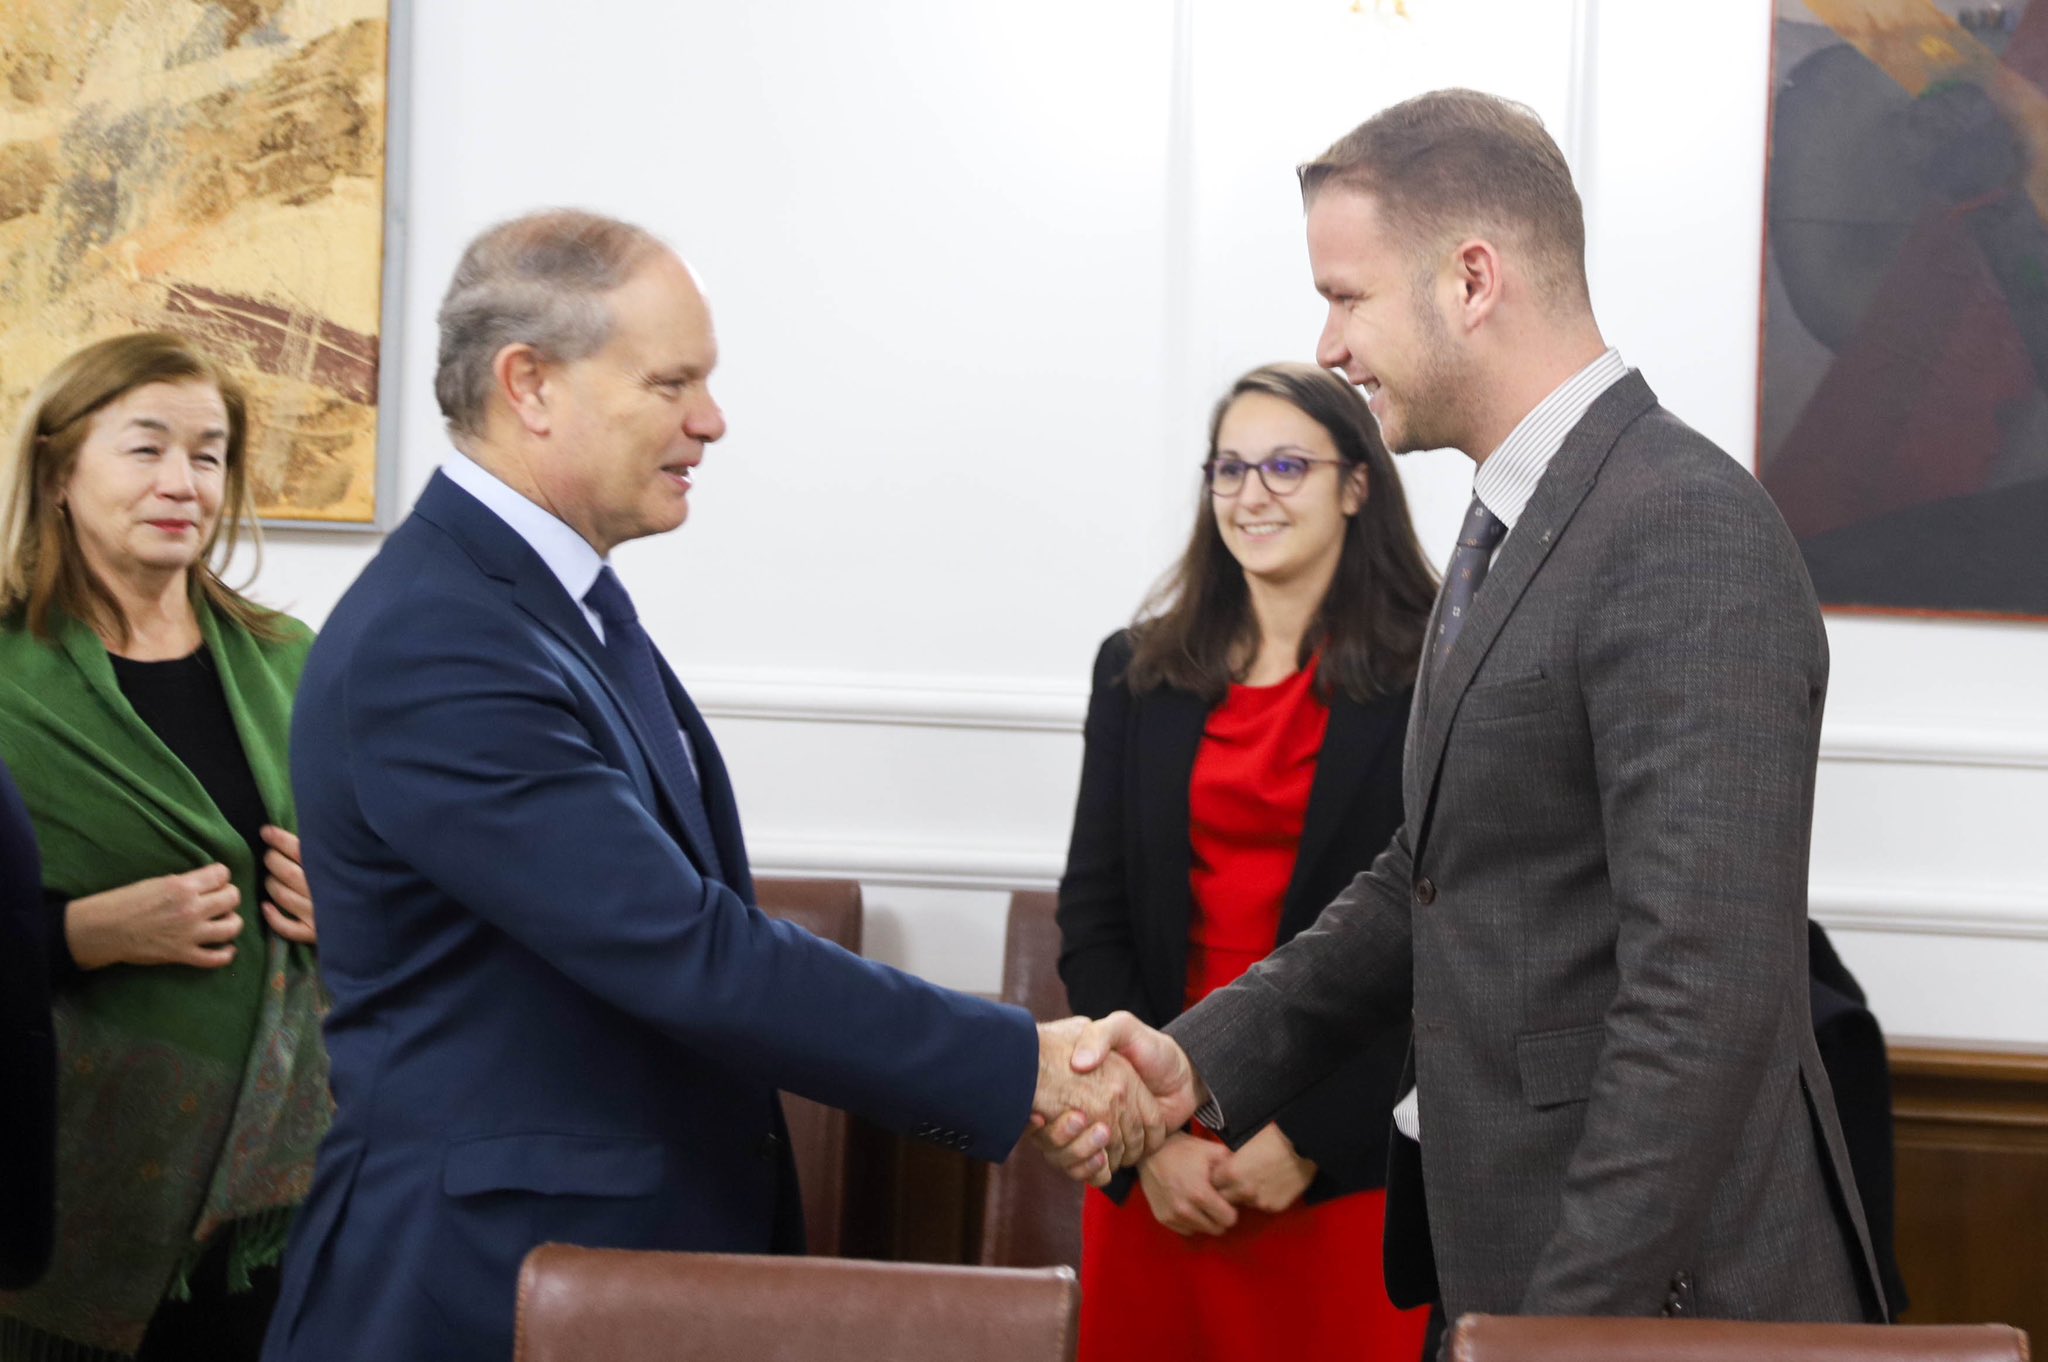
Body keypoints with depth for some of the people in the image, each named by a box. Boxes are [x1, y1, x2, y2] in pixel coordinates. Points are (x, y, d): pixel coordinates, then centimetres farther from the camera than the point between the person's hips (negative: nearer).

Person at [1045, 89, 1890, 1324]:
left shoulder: (1688, 534, -19)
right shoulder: (1512, 530, 12)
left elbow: (1706, 993, -24)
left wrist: (1581, 1314, -23)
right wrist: (1205, 1059, 5)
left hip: (1658, 1290, -8)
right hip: (1514, 1263, 8)